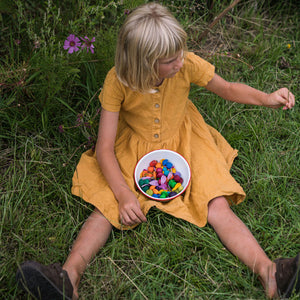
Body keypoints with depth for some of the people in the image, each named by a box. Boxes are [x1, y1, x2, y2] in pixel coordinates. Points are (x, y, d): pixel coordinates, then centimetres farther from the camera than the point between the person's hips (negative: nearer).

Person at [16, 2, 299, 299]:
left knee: (218, 207, -18)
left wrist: (267, 98, -17)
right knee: (107, 207, -20)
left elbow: (227, 89, 0)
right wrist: (124, 195, -32)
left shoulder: (188, 64, -20)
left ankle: (268, 273, -28)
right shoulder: (117, 81, -24)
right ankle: (69, 276, -28)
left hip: (182, 144, 0)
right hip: (134, 151, 0)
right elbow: (104, 149, -21)